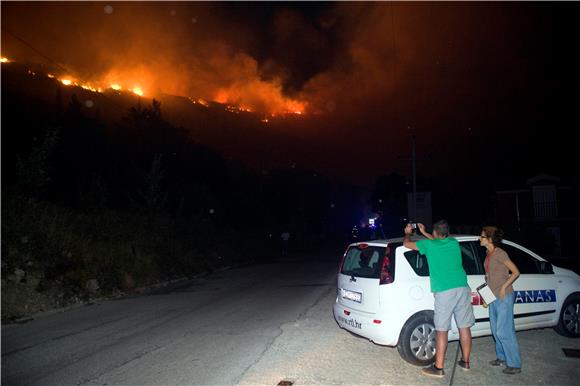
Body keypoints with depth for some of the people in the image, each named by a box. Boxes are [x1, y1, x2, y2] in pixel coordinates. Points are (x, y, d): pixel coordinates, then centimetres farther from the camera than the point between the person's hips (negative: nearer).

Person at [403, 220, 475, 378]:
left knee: (442, 330, 0)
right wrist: (424, 233, 41)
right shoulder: (454, 243, 13)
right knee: (464, 327, 14)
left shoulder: (429, 244, 0)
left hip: (444, 292, -5)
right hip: (462, 288, 5)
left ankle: (439, 368, 8)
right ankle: (465, 362, 29)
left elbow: (406, 243, 12)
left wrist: (407, 233, 32)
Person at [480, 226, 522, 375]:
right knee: (496, 329, 16)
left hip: (504, 297, -9)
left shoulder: (500, 253, -16)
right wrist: (487, 284, 9)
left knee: (503, 331, -4)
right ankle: (502, 357, 30)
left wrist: (504, 287, -18)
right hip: (493, 297, 9)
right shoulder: (488, 253, 9)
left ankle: (515, 364, 8)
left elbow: (516, 272, -14)